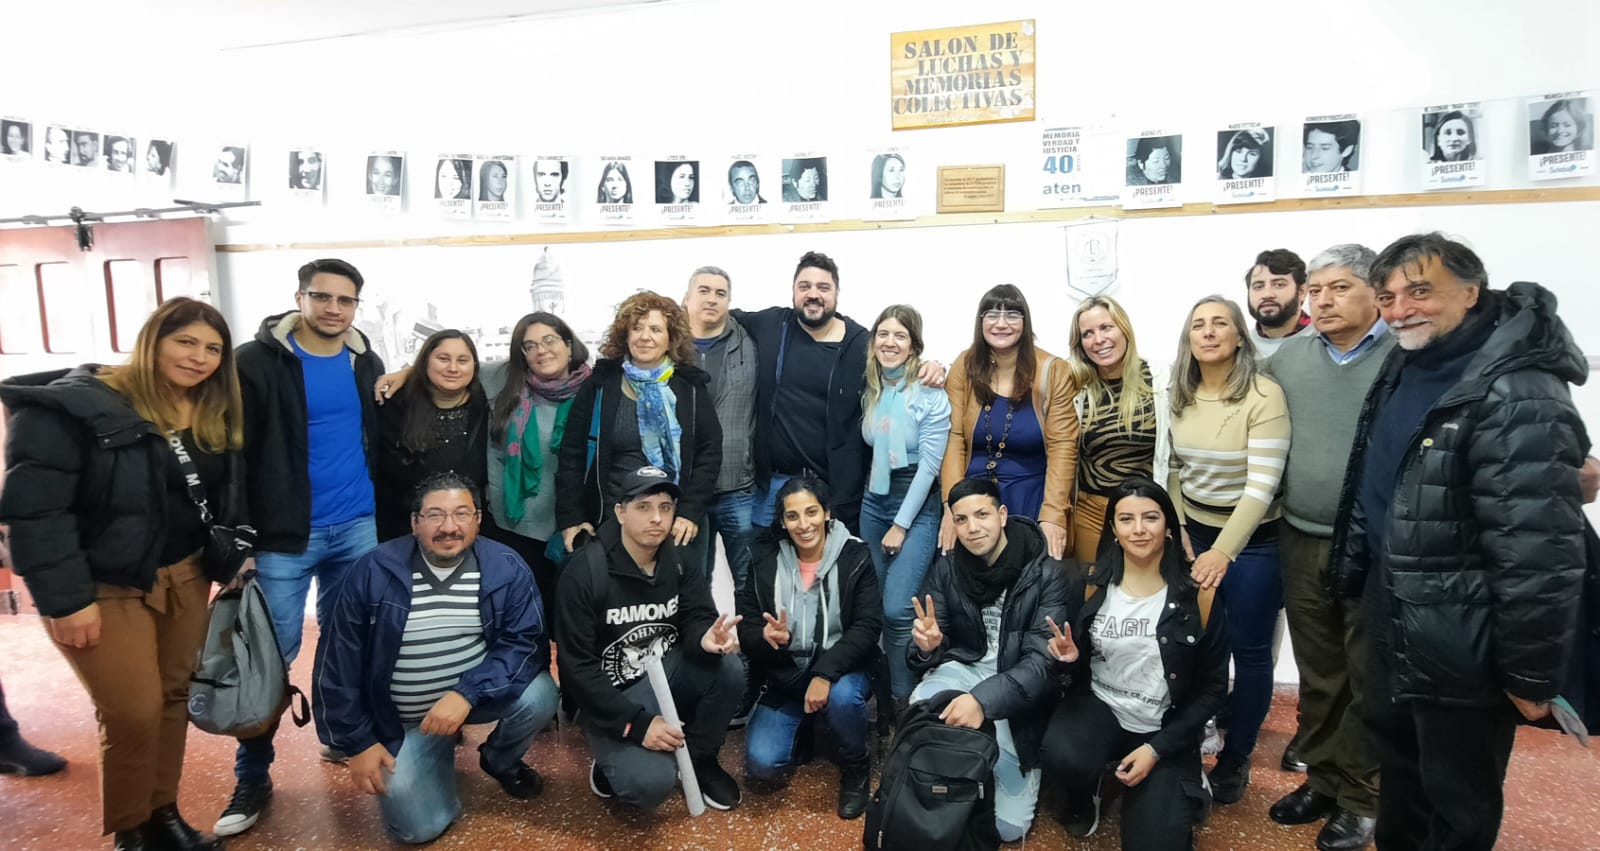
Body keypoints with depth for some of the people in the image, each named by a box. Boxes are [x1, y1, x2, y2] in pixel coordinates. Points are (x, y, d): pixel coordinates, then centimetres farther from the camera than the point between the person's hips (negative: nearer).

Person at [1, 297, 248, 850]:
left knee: (174, 698, 12)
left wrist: (232, 562, 6)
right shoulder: (75, 406, -16)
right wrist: (65, 599, -21)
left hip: (184, 578, 6)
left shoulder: (217, 420, 5)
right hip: (105, 588, -6)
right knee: (134, 713, -2)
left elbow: (228, 503, 13)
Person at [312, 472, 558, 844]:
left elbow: (526, 643, -18)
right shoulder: (375, 572, -15)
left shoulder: (506, 568, -15)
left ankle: (500, 760, 7)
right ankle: (440, 750, 23)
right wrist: (358, 742, -7)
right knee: (418, 827, -9)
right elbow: (338, 661, -7)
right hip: (404, 719, 0)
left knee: (538, 694, -27)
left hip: (476, 693, 1)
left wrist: (466, 693, -32)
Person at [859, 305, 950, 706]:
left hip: (916, 506, -5)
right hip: (873, 502, 5)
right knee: (878, 608, 9)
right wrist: (884, 517, 4)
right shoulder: (869, 390, 5)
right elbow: (864, 450, 11)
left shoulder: (931, 395, -11)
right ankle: (886, 695, 24)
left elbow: (930, 464, -13)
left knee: (898, 610, -11)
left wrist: (902, 524, -13)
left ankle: (908, 701, 7)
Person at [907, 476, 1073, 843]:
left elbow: (1043, 660, -21)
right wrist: (925, 646, -27)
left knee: (1008, 825, -4)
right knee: (922, 706, -33)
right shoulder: (946, 569, -3)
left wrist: (984, 699, -37)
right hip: (964, 668, 2)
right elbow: (927, 651, 0)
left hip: (1020, 689, -2)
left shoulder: (1048, 573, -15)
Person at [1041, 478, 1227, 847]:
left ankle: (1183, 796, 18)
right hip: (1099, 705, 1)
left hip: (1165, 730, -1)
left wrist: (1156, 749, -11)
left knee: (1156, 842, -17)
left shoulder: (1198, 593, -10)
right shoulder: (1094, 583, -4)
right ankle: (1086, 793, 7)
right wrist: (1071, 658, -18)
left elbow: (1213, 687, -4)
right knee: (1060, 758, -31)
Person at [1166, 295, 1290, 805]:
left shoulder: (1264, 395, -17)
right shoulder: (1180, 395, 1)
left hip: (1253, 541, -4)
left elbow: (1262, 485, -22)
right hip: (1194, 531, 4)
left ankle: (1236, 759, 25)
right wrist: (1176, 528, -2)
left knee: (1249, 650, 7)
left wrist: (1223, 552, -28)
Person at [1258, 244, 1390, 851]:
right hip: (1301, 543, 4)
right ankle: (1321, 779, 33)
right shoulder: (1288, 357, 6)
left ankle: (1361, 799, 25)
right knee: (1317, 674, 16)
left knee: (1369, 679, 9)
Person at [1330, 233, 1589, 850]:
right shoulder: (1406, 366, 5)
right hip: (1392, 618, 8)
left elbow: (1539, 553, -24)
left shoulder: (1517, 395, -24)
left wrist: (1532, 675, -19)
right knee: (1397, 761, 26)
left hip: (1460, 648, -8)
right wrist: (1355, 574, 19)